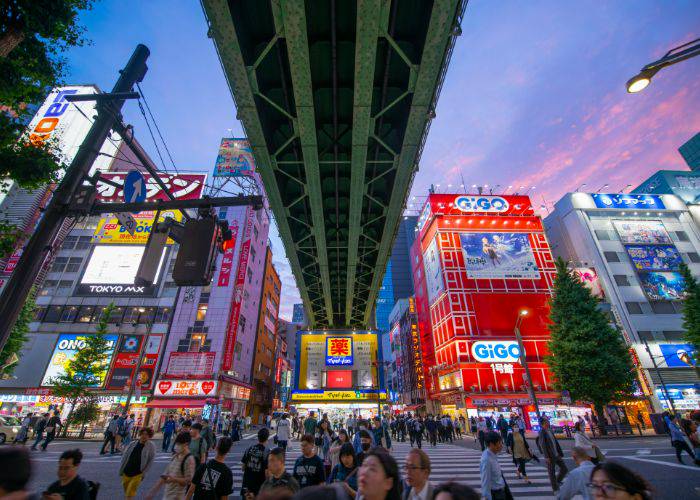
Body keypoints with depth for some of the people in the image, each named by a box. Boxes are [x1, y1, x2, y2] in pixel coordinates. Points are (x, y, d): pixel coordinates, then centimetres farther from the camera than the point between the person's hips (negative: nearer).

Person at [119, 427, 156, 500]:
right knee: (126, 493, 19)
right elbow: (124, 456, 6)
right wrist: (121, 470, 3)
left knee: (130, 494, -3)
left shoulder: (151, 446, -13)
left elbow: (150, 461, -10)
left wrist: (143, 473, -11)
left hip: (137, 474, -4)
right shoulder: (132, 444, -3)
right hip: (126, 472, 4)